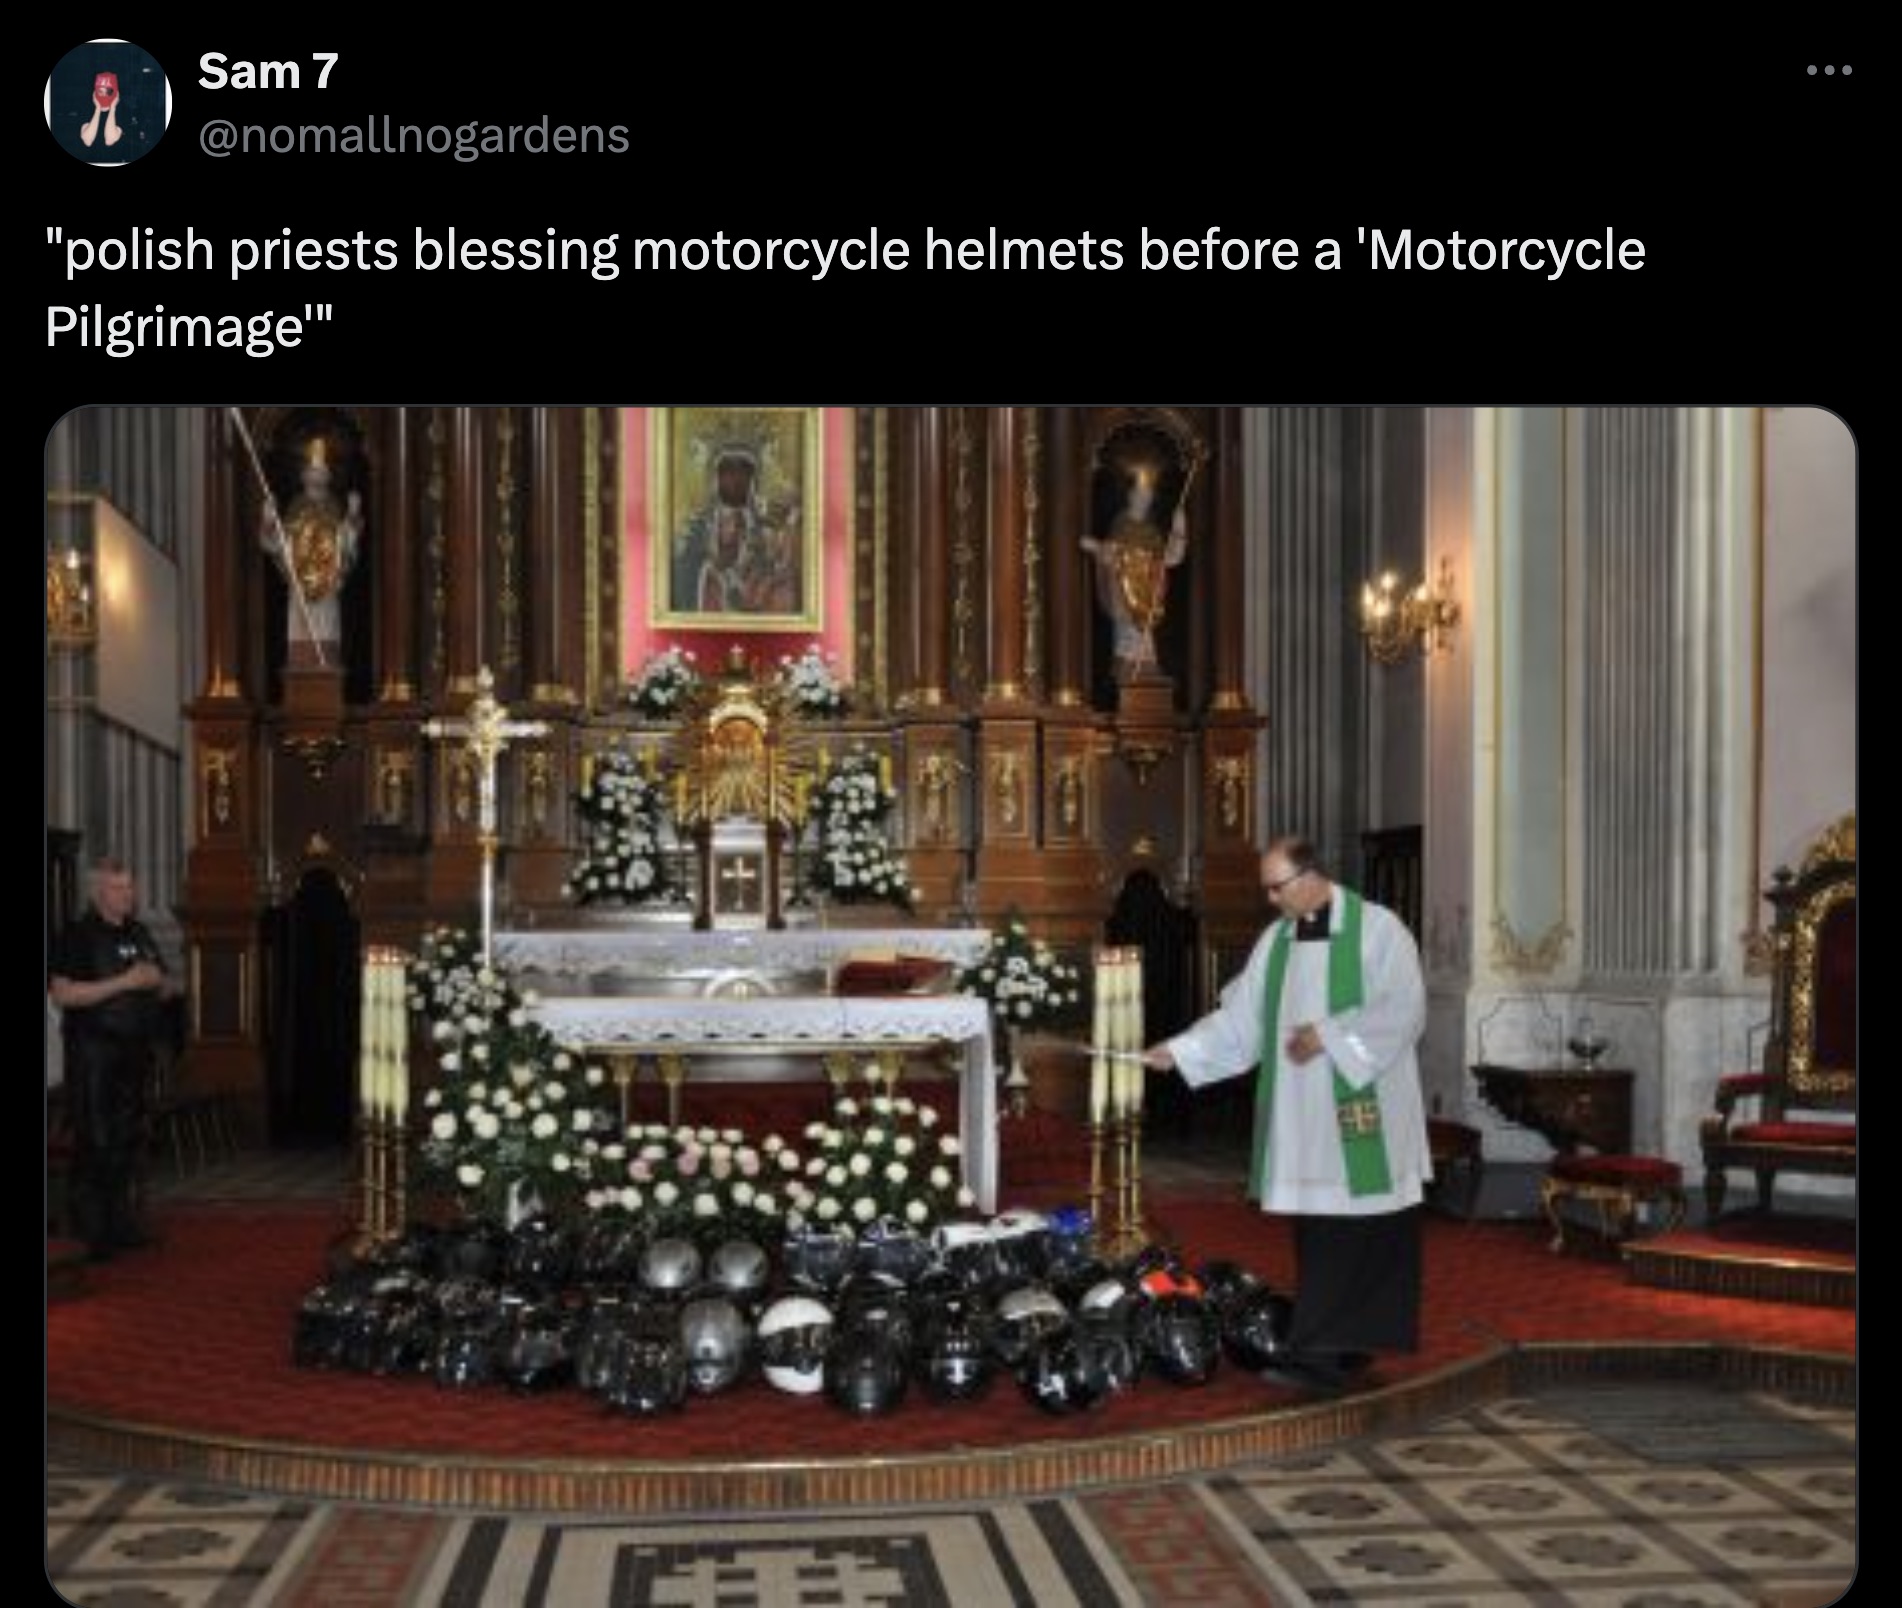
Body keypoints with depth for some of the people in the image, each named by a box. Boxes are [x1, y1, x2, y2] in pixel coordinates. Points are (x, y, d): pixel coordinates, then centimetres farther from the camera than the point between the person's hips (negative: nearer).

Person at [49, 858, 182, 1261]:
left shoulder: (139, 934, 14)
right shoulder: (79, 936, -7)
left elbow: (169, 990, 20)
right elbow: (62, 994, -17)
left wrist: (159, 981, -5)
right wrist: (124, 982, -20)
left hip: (135, 1049, 7)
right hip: (93, 1050, -7)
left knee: (128, 1137, 11)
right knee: (94, 1141, -5)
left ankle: (122, 1222, 19)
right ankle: (90, 1231, 0)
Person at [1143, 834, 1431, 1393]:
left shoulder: (1377, 928, -6)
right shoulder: (1276, 940, 11)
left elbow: (1404, 1009, -12)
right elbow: (1239, 1016, 10)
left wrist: (1329, 1035, -17)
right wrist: (1179, 1050, 0)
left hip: (1363, 1114, -5)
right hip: (1303, 1119, 5)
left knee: (1362, 1234, -4)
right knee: (1317, 1235, 6)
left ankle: (1327, 1352, -4)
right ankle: (1337, 1346, 13)